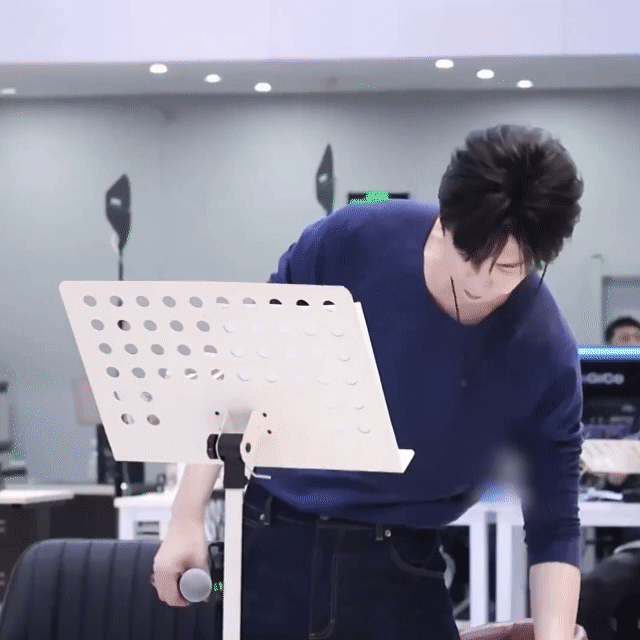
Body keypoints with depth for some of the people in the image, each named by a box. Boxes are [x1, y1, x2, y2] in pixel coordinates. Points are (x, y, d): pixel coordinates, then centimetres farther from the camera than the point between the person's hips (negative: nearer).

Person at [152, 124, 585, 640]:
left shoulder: (546, 355, -14)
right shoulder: (348, 243, -15)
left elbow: (554, 525, -7)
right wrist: (188, 518, -5)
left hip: (400, 566, 1)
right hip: (275, 540, 0)